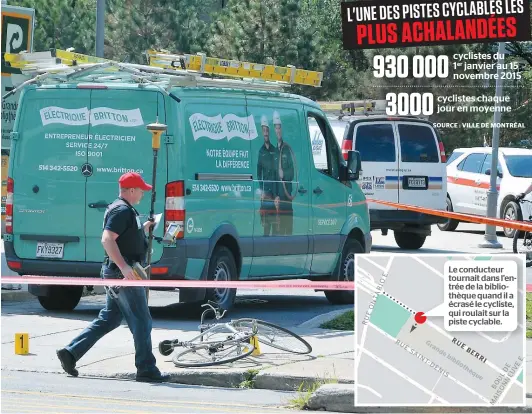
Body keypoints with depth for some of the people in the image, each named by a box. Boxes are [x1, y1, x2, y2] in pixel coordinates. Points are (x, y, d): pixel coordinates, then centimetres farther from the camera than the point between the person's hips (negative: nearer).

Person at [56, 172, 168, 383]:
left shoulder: (122, 209, 18)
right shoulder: (123, 211, -16)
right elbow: (107, 239, -26)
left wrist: (143, 228, 24)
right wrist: (124, 266, -32)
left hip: (116, 273, 11)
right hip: (124, 274, -11)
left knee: (108, 319, 14)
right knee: (141, 322, -4)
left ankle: (70, 352, 12)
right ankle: (146, 369, 1)